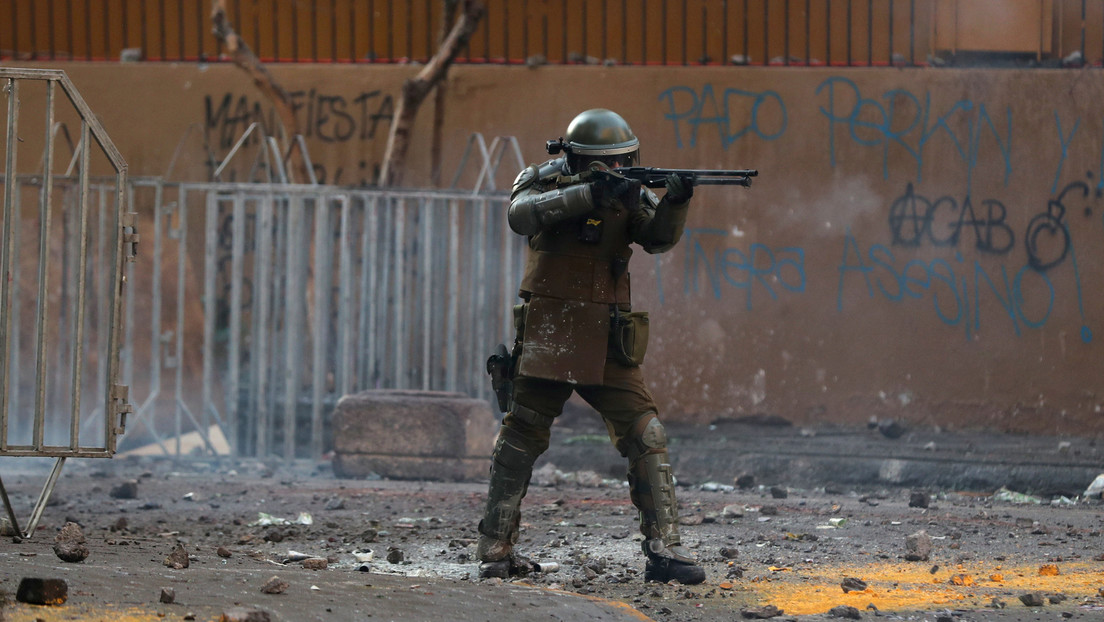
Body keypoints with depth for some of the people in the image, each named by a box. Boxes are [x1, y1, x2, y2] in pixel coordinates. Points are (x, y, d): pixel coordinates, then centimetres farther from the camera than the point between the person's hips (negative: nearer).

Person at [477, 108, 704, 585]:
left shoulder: (627, 192, 5)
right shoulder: (543, 183, -2)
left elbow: (658, 237, -10)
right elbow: (522, 215, -24)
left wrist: (675, 202, -31)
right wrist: (589, 194, -32)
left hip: (607, 346, 3)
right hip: (547, 340, -2)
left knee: (646, 438, -7)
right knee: (519, 443, 3)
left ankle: (664, 550, -7)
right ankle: (495, 553, 13)